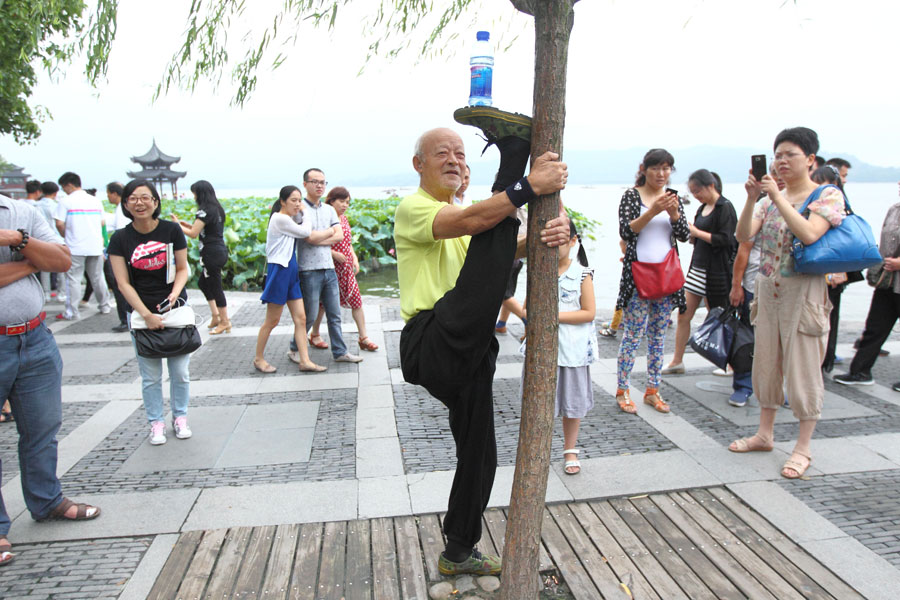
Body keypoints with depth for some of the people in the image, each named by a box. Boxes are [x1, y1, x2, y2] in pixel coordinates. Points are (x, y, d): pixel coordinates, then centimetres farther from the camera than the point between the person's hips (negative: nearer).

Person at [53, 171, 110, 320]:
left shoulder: (66, 201, -6)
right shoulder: (95, 200, 8)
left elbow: (60, 224, -10)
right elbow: (102, 222, 12)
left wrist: (66, 236, 7)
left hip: (75, 247, -4)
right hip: (95, 245, 5)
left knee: (73, 279, 0)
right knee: (97, 278, 14)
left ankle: (71, 312, 1)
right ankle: (105, 306, 21)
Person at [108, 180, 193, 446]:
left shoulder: (172, 230, -3)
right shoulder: (120, 239, -4)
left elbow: (183, 269, 4)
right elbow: (123, 283, -6)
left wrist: (175, 293, -15)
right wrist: (147, 315, -14)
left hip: (176, 309, 1)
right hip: (140, 312, 0)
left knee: (180, 371, 6)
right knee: (150, 375, 6)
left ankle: (180, 417, 25)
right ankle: (156, 423, 23)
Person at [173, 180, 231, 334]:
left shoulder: (204, 211, -16)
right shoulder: (217, 209, 11)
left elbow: (193, 234, -16)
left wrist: (178, 224, -1)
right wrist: (189, 225, 16)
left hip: (211, 253, -9)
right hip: (221, 251, 9)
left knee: (215, 287, 0)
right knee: (203, 282, 21)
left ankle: (225, 322, 8)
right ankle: (216, 315, 23)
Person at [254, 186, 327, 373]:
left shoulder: (289, 220, 17)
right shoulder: (280, 219, -13)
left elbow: (308, 235, 9)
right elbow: (306, 232, -6)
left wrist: (329, 232, 3)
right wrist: (304, 213, 7)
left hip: (291, 272, 9)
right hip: (279, 271, -9)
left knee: (300, 318, 4)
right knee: (272, 320, 1)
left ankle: (305, 361, 6)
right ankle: (258, 359, 17)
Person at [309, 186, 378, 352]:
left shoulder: (344, 218, 12)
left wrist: (354, 258, 7)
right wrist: (334, 254, -20)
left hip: (346, 268, 6)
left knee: (356, 300, 1)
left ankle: (364, 338, 6)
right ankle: (315, 334, 27)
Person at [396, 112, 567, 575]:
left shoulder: (467, 213, 23)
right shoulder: (412, 208, -1)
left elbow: (510, 247, 3)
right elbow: (469, 221, -24)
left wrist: (551, 232, -19)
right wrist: (530, 185, -33)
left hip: (469, 354, 8)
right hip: (433, 343, -8)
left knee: (479, 455, 16)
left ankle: (458, 554, 33)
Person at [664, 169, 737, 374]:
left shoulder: (725, 208, -10)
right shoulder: (702, 208, 14)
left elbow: (725, 240, -18)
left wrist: (696, 232, -16)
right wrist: (689, 233, 0)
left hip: (717, 271, -8)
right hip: (698, 267, 8)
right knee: (683, 315, 5)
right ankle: (677, 361, 13)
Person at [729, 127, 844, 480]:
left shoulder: (828, 195, -4)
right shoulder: (771, 199, 10)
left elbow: (809, 234, -22)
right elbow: (743, 236, -3)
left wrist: (778, 198, -19)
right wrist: (752, 199, -14)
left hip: (802, 292, -6)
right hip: (767, 289, 6)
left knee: (803, 368, 0)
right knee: (766, 362, 13)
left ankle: (803, 448, 13)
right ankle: (765, 434, 28)